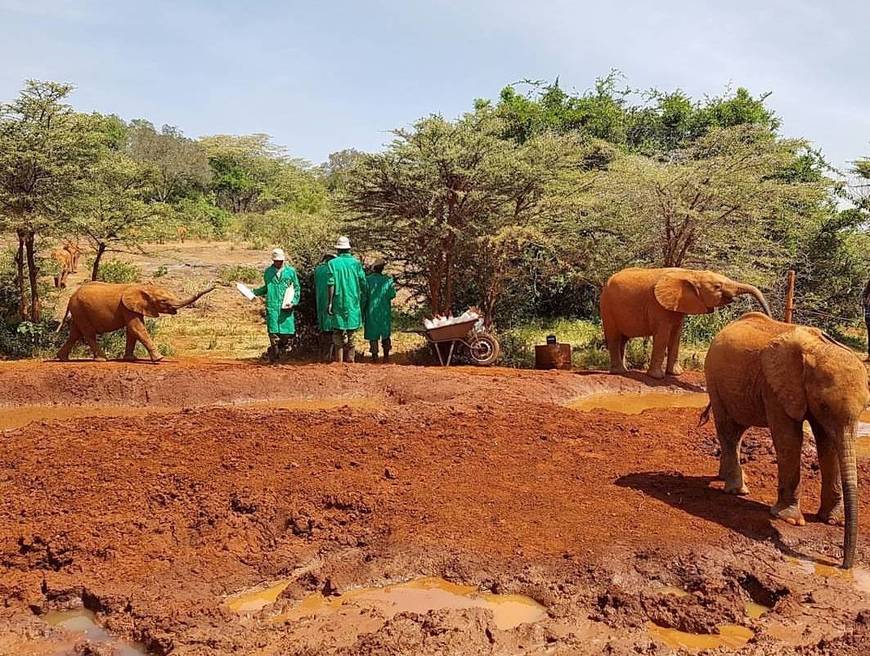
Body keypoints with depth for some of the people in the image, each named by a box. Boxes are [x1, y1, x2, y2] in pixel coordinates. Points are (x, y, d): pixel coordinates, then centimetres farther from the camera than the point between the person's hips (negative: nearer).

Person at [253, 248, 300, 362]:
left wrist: (293, 302, -2)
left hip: (286, 308, 0)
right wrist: (253, 292, 9)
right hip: (272, 307, 0)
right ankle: (273, 357, 0)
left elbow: (296, 289, 11)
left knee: (286, 333, -2)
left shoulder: (291, 271, 8)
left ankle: (283, 352, 19)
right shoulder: (268, 271, 12)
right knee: (273, 333, -8)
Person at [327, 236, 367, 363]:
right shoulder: (356, 263, 3)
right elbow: (363, 283, 2)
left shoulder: (333, 263, -4)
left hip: (338, 303, -2)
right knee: (350, 334, 11)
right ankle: (350, 360, 13)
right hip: (353, 303, 3)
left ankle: (339, 360, -1)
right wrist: (363, 301, 13)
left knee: (338, 333, 2)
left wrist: (329, 302, -6)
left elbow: (331, 284, -10)